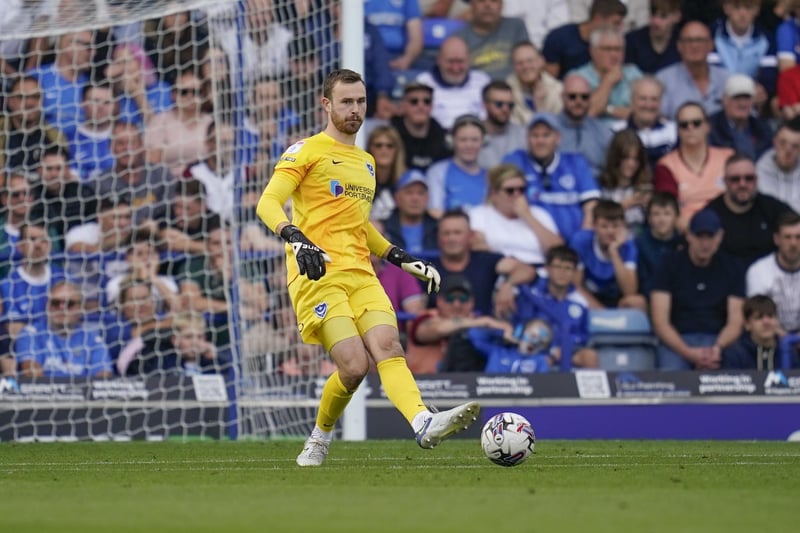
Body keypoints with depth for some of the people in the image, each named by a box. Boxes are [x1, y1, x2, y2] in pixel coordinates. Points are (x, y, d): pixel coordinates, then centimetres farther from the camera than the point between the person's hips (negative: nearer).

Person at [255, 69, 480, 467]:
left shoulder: (367, 162, 25)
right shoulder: (307, 151, 1)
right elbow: (268, 203, -10)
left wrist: (403, 259, 26)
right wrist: (297, 239, -28)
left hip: (361, 274, 6)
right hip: (318, 275, -6)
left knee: (388, 347, -18)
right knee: (354, 366, -17)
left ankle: (425, 425, -40)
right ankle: (321, 437, 7)